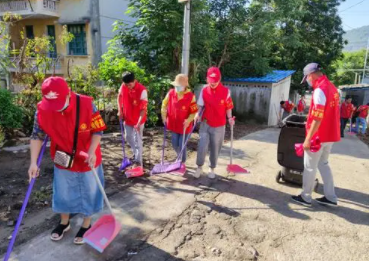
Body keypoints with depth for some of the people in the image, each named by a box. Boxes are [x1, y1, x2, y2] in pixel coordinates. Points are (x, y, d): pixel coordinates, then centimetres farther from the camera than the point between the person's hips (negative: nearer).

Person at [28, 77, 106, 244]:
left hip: (87, 159, -2)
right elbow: (37, 136, -6)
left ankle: (86, 225, 36)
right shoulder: (42, 110, -16)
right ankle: (64, 223, 46)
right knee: (62, 192, 20)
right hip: (63, 161, 3)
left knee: (88, 192, 13)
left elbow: (98, 130, -15)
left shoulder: (86, 105, -25)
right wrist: (33, 162, -12)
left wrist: (92, 151, -29)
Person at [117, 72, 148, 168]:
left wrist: (139, 122, -33)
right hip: (127, 118, 6)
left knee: (137, 140, 0)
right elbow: (120, 97, 11)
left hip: (138, 120, -6)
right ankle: (135, 153, 43)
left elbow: (143, 108, -26)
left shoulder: (142, 90, -26)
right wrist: (120, 111, 2)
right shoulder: (123, 86, -10)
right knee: (128, 137, 20)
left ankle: (138, 161, 12)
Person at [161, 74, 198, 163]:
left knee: (182, 146, 4)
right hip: (173, 124, 4)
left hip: (184, 126, -4)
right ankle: (180, 157, 47)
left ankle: (182, 163, 27)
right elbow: (164, 105, 4)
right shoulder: (170, 93, -8)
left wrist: (188, 120, -28)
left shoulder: (191, 96, -18)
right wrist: (164, 117, -3)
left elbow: (194, 112, -13)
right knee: (174, 144, 17)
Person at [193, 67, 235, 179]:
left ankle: (212, 168, 32)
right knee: (202, 147, -4)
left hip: (219, 126, -1)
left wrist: (229, 118, -12)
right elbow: (201, 106, 4)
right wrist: (198, 114, -13)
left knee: (215, 149, 11)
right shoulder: (204, 90, -4)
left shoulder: (226, 91, -8)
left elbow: (228, 107, 1)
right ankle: (199, 167, 19)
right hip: (205, 124, 1)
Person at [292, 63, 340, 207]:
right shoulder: (332, 87, 10)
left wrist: (308, 139, -20)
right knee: (323, 164, 19)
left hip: (319, 136, -9)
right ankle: (330, 197, 24)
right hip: (330, 135, 9)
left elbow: (317, 118, -24)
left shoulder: (320, 90, -19)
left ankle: (305, 197, 16)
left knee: (309, 167, 4)